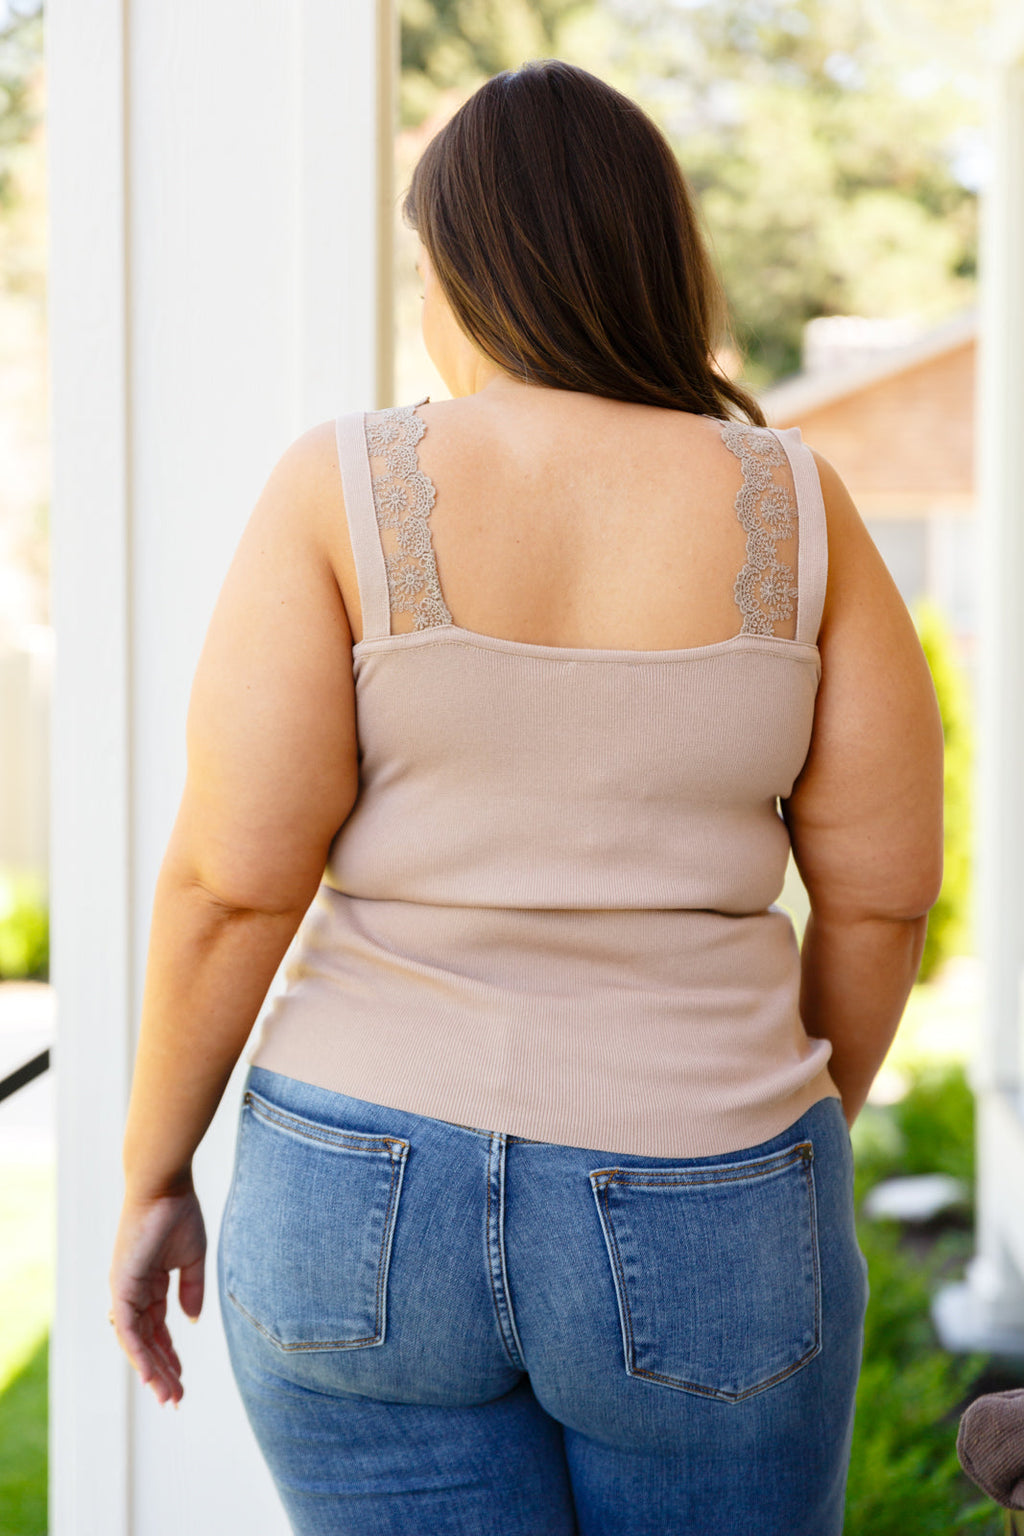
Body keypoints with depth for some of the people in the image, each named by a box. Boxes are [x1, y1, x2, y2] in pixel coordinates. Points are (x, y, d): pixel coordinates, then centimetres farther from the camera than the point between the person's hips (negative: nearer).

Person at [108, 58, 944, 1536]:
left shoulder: (343, 493, -9)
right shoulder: (793, 509, -5)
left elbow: (233, 877, -12)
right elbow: (881, 889, -2)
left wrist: (154, 1177, 1)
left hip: (375, 1199, 0)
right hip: (695, 1233, 1)